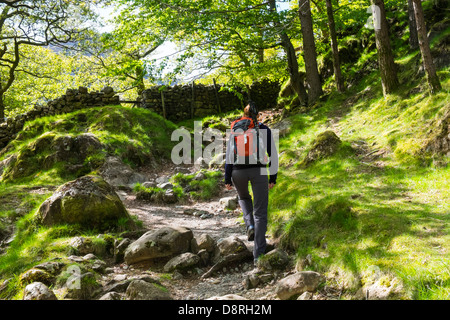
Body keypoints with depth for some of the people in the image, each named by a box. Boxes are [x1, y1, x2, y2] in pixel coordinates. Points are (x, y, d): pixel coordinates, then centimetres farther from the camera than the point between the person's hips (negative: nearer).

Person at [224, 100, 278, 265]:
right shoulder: (265, 130, 6)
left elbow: (229, 154, 2)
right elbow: (273, 154, 2)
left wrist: (227, 179, 4)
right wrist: (273, 177, 8)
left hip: (238, 171, 1)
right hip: (259, 171, -1)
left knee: (243, 197, 34)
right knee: (260, 213, 4)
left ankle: (250, 225, 9)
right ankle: (258, 254, -2)